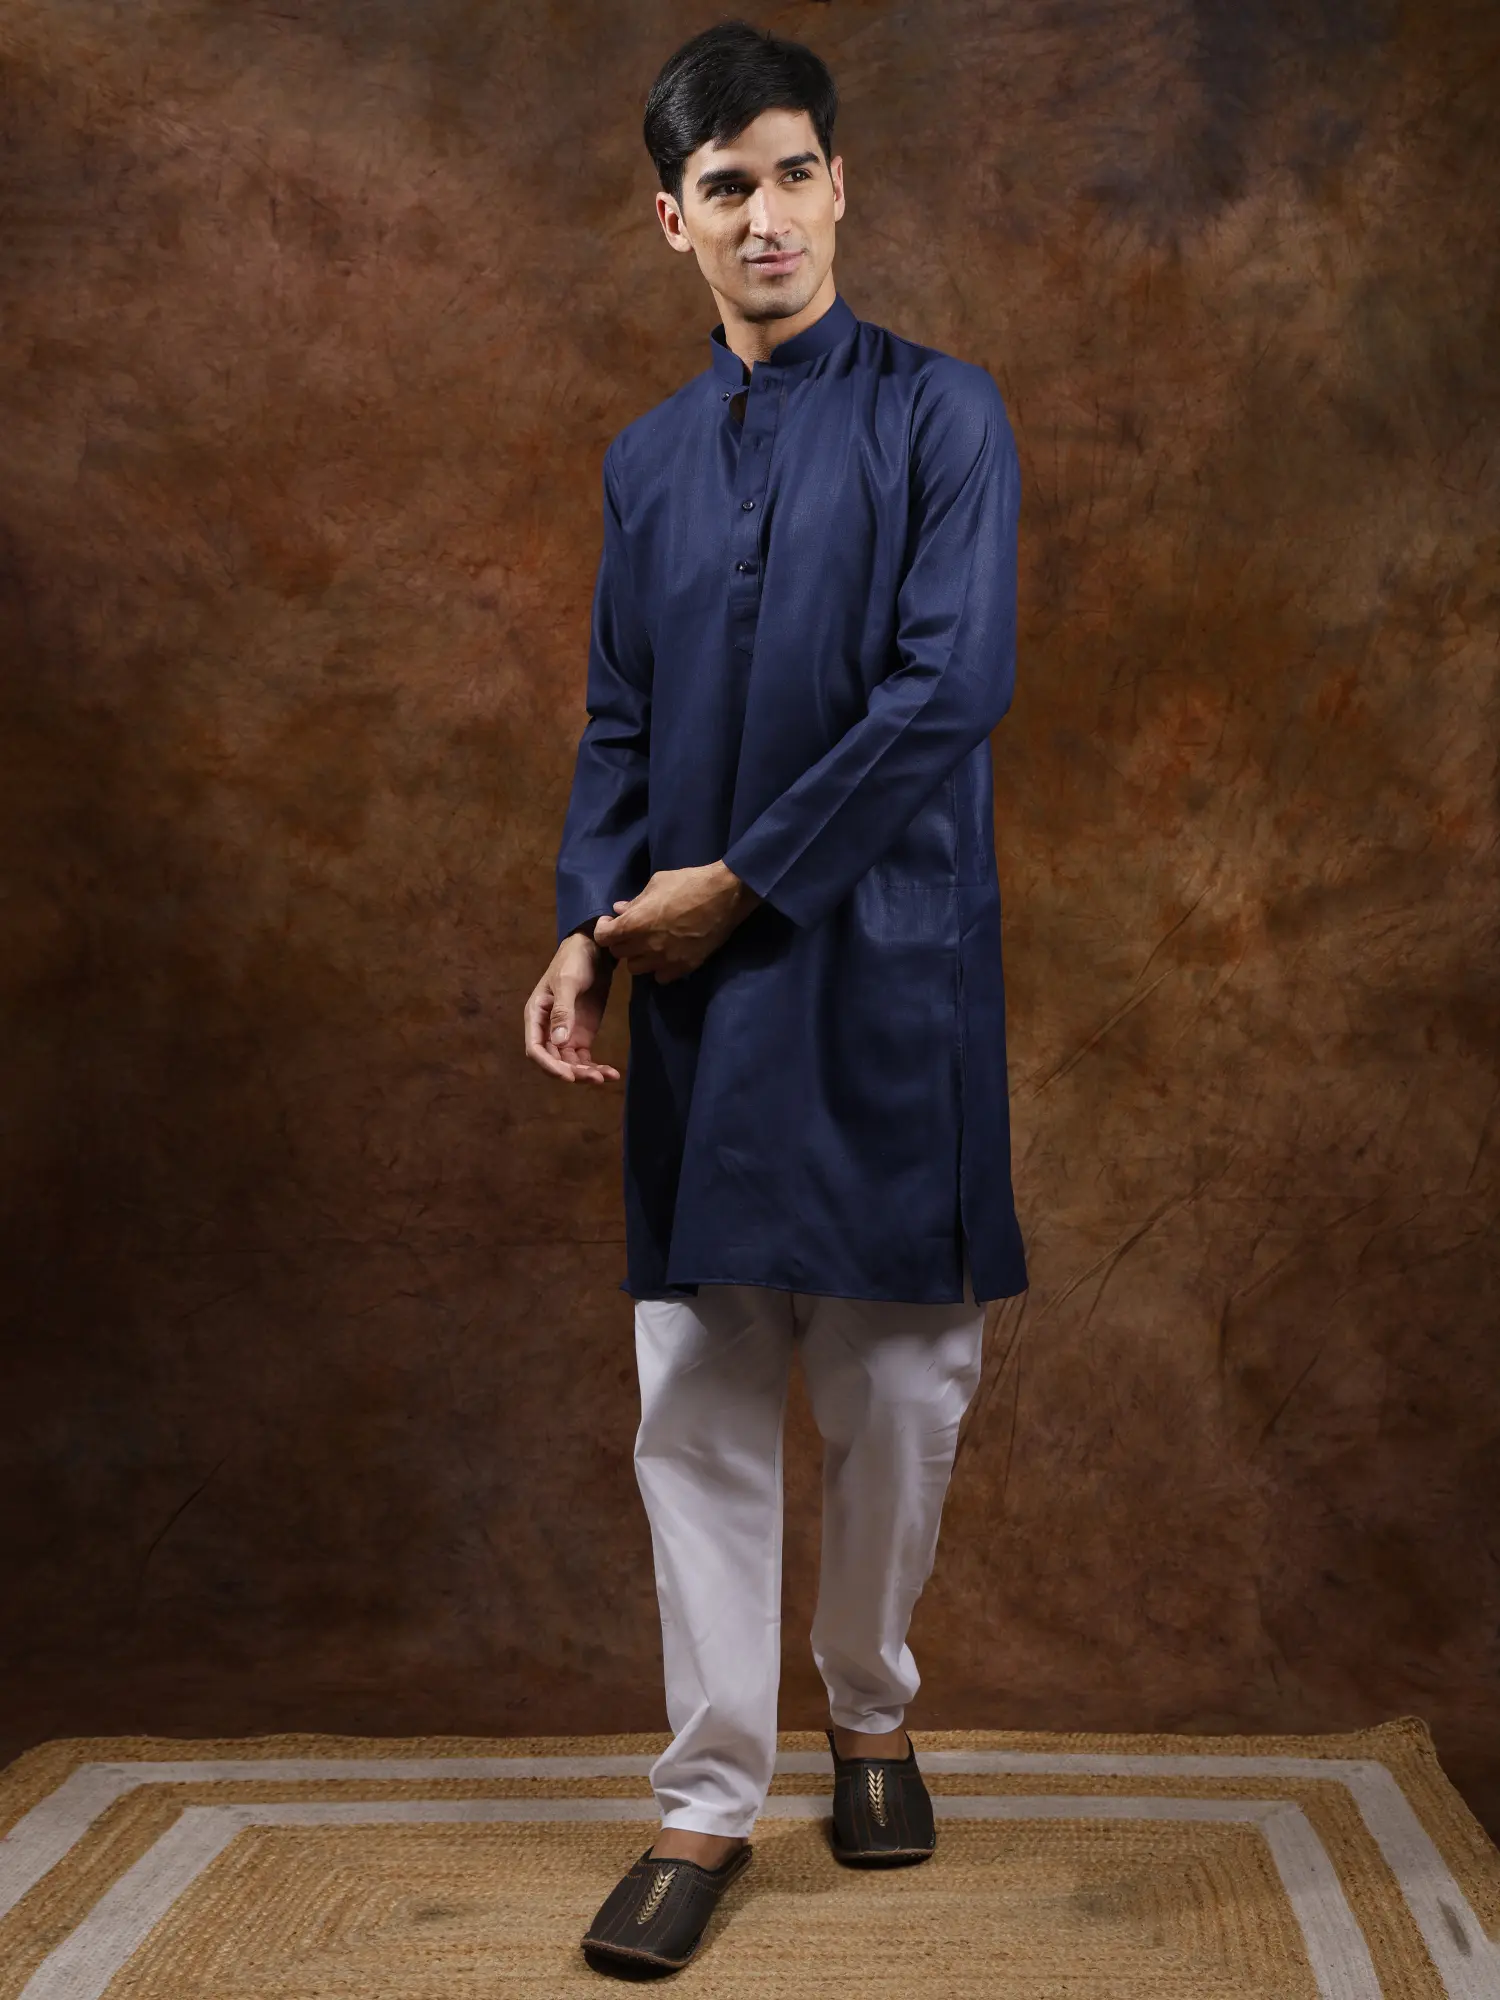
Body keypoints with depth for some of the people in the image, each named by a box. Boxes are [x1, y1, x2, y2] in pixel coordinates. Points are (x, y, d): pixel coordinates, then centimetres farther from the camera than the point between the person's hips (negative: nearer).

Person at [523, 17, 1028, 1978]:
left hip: (888, 963, -3)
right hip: (703, 990, 3)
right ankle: (709, 1801, 12)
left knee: (897, 1378, 5)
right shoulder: (649, 460, 13)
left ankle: (872, 1711, 29)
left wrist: (737, 880, -12)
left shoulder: (938, 415, -1)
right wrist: (590, 928, -4)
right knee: (700, 1393, 3)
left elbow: (949, 690, -12)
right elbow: (619, 730, 13)